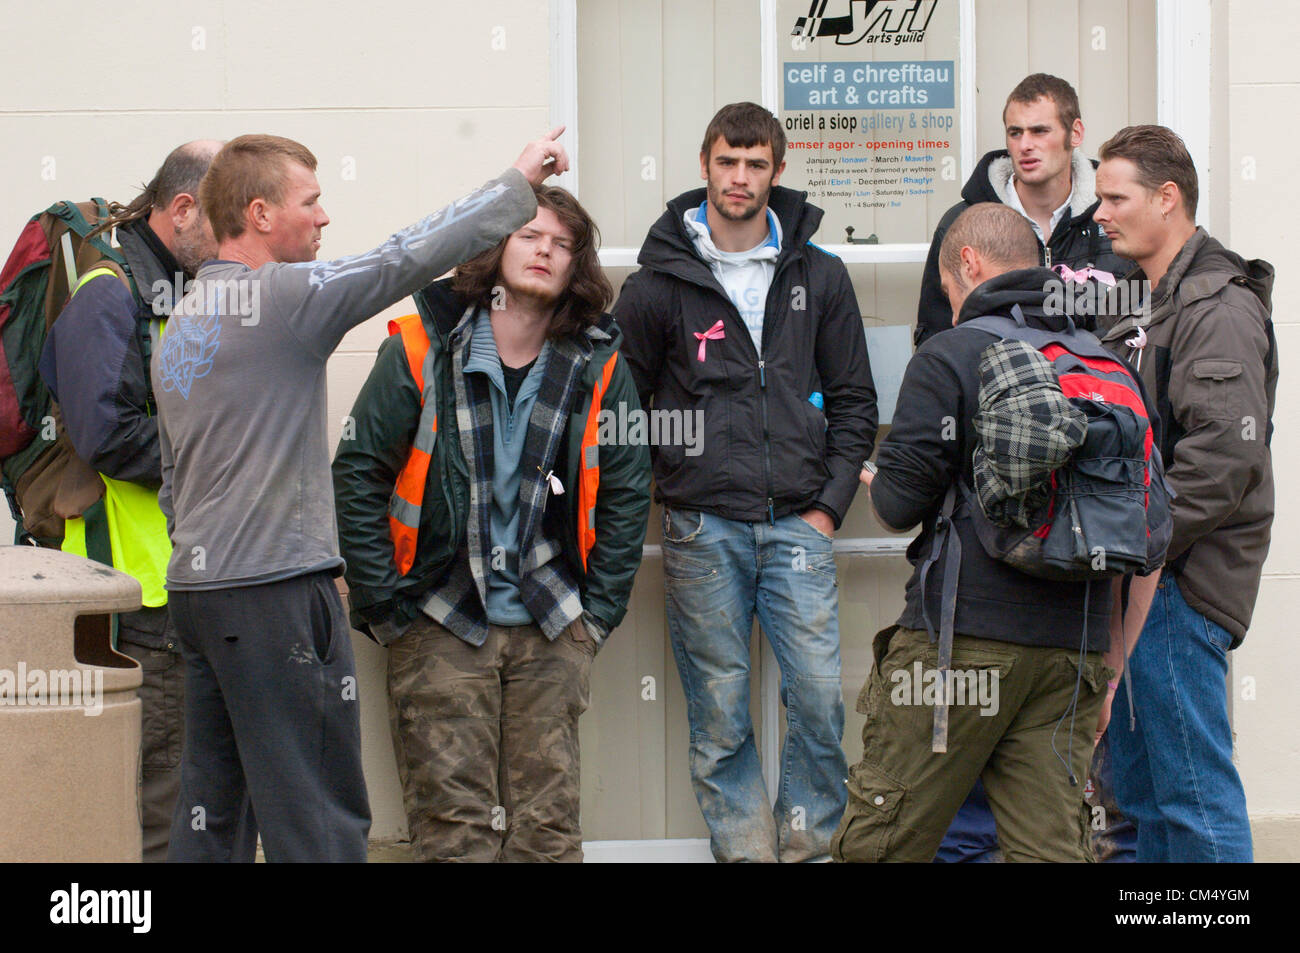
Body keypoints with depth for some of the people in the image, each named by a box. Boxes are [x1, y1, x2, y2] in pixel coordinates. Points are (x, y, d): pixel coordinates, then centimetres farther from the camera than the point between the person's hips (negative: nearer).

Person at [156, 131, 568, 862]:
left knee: (214, 810, 11)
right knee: (319, 820, -5)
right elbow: (407, 259, -13)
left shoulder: (180, 320, 16)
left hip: (197, 586, 9)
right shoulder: (283, 296, -12)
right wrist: (517, 185, -4)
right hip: (276, 589, -9)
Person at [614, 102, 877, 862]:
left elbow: (854, 400, 12)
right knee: (720, 713, 2)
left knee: (820, 695, -5)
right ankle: (745, 844, 12)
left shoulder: (820, 276, 9)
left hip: (798, 525, 1)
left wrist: (831, 503, 3)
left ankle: (808, 840, 11)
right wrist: (664, 491, 3)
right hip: (702, 530, -1)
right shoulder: (660, 284, 2)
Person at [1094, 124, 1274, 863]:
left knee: (1194, 794, -8)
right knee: (1144, 791, 14)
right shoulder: (1145, 304, 19)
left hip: (1181, 582, -10)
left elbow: (1226, 455, -22)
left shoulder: (1220, 308, -12)